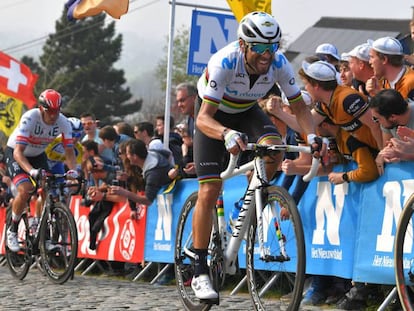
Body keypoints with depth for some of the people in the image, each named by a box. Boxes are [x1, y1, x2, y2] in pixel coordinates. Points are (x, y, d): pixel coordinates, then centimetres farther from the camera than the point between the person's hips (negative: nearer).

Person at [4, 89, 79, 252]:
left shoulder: (63, 122, -21)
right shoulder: (30, 118, -34)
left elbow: (69, 151, -18)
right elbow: (18, 152, -39)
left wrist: (73, 170, -39)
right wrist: (31, 171, -55)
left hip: (38, 155, 5)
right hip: (15, 153, -5)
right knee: (25, 190, -25)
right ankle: (12, 231, -7)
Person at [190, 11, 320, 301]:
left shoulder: (279, 63, -26)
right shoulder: (224, 63, -37)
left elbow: (299, 107, -15)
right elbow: (204, 118, -41)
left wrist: (312, 136, -35)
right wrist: (227, 134, -62)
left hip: (246, 111, 3)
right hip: (213, 115, -3)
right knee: (209, 192, -13)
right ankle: (200, 272, -4)